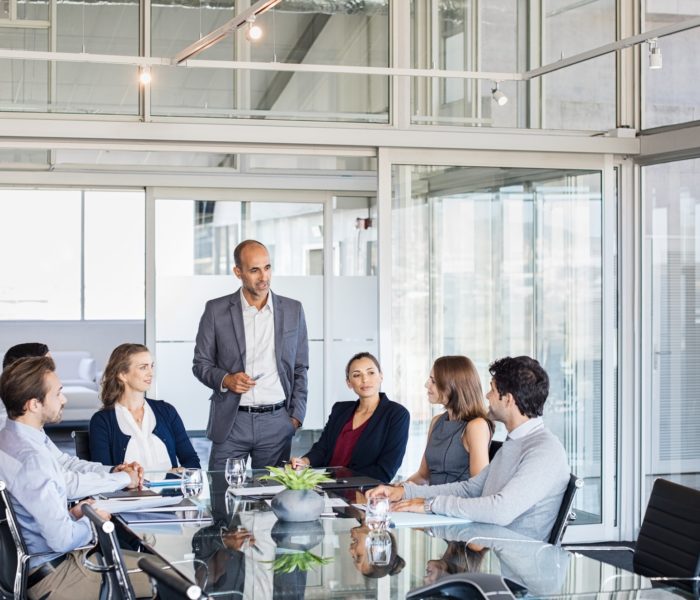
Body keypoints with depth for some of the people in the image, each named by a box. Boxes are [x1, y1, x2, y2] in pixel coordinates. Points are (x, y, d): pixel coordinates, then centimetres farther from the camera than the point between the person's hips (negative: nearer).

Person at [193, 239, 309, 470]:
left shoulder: (293, 310, 7)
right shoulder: (216, 310, 2)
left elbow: (300, 369, 11)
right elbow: (200, 364, 7)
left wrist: (296, 417, 3)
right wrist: (226, 379, -13)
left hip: (277, 422, 1)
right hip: (231, 422, -1)